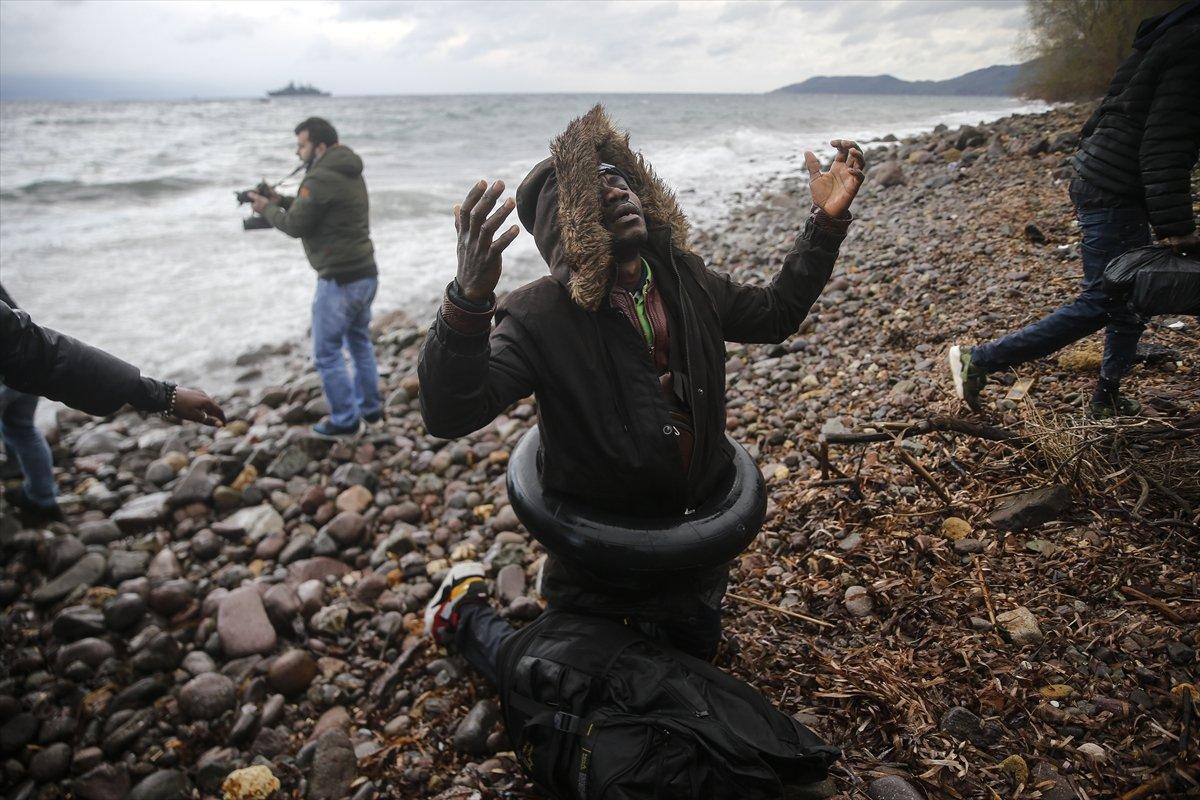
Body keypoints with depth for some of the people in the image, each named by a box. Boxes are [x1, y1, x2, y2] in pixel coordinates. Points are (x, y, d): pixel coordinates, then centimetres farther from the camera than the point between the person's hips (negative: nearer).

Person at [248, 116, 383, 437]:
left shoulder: (319, 178, -17)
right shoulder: (350, 172, 12)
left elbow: (296, 226, -12)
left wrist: (267, 208, 5)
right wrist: (281, 200, 10)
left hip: (339, 280, -9)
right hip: (366, 274, 9)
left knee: (326, 353, 2)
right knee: (360, 341, 21)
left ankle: (345, 419, 10)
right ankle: (370, 407, 30)